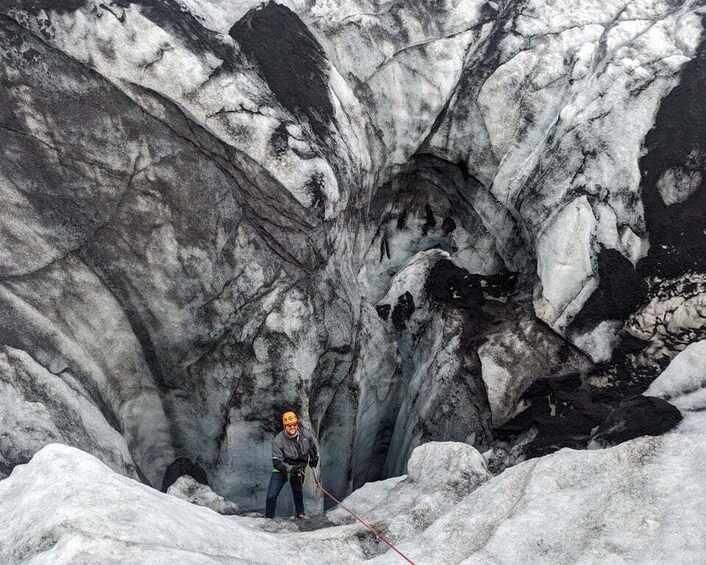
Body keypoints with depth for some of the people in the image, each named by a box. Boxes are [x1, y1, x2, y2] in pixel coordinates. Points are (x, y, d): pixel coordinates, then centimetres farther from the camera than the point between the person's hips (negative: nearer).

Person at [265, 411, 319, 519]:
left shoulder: (306, 435, -17)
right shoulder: (278, 440, -27)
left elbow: (313, 446, 7)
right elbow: (276, 462, -27)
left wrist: (314, 459, 19)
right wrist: (290, 469, -40)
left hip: (299, 468, 3)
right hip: (281, 468, -3)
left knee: (298, 491, 19)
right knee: (272, 495, -10)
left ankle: (300, 513, 43)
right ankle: (268, 518, 7)